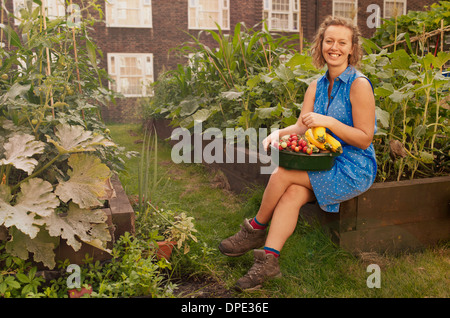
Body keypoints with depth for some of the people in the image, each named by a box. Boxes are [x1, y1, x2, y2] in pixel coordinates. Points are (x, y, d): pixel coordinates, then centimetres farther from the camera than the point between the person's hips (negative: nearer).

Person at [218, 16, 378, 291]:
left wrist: (329, 121, -23)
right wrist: (279, 133, -17)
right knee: (292, 194, -23)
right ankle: (268, 260, -22)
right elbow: (301, 127, 4)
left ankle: (256, 229, 1)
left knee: (282, 174, -21)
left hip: (354, 170, -6)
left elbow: (365, 139, -13)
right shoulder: (316, 87, 11)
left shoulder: (359, 85, -11)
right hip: (327, 164, 6)